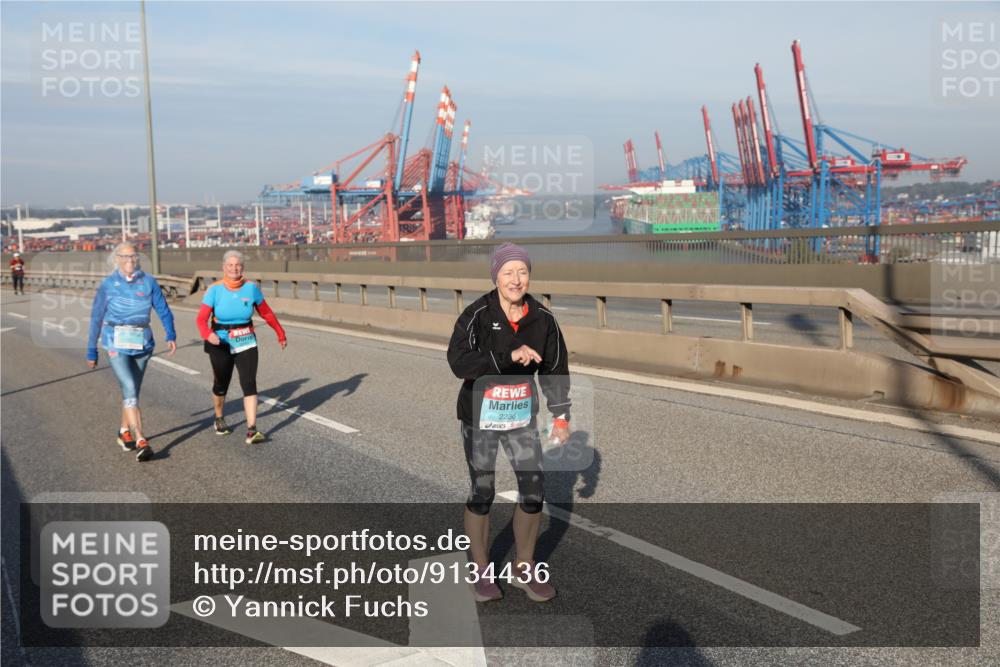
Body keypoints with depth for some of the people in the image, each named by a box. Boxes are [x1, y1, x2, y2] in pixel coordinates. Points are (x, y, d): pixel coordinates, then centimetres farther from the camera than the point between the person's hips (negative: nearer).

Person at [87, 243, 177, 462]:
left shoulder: (148, 281, 3)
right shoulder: (108, 284, -1)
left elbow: (163, 309, 0)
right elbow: (96, 318, 4)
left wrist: (171, 335, -16)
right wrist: (92, 351, 4)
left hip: (142, 343, 3)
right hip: (116, 344, -3)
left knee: (132, 390, 15)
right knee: (130, 389, -16)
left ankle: (124, 432, 36)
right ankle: (141, 442, -20)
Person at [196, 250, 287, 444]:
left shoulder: (251, 287, -4)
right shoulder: (215, 289, -11)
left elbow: (266, 313, 8)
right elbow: (202, 318, -19)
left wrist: (280, 334, 15)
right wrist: (208, 334, -39)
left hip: (246, 343, 1)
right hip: (221, 344, -1)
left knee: (249, 383, -12)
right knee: (221, 384, 15)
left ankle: (251, 431, -16)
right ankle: (219, 419, 44)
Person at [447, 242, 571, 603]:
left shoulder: (542, 318, -5)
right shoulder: (477, 315, -16)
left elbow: (555, 369, 6)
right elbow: (459, 361, -29)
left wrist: (561, 416, 8)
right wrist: (510, 356, -36)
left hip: (522, 418, 4)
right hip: (480, 418, -3)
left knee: (534, 492, 4)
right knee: (482, 493, 5)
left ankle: (523, 569, 24)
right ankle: (481, 571, 24)